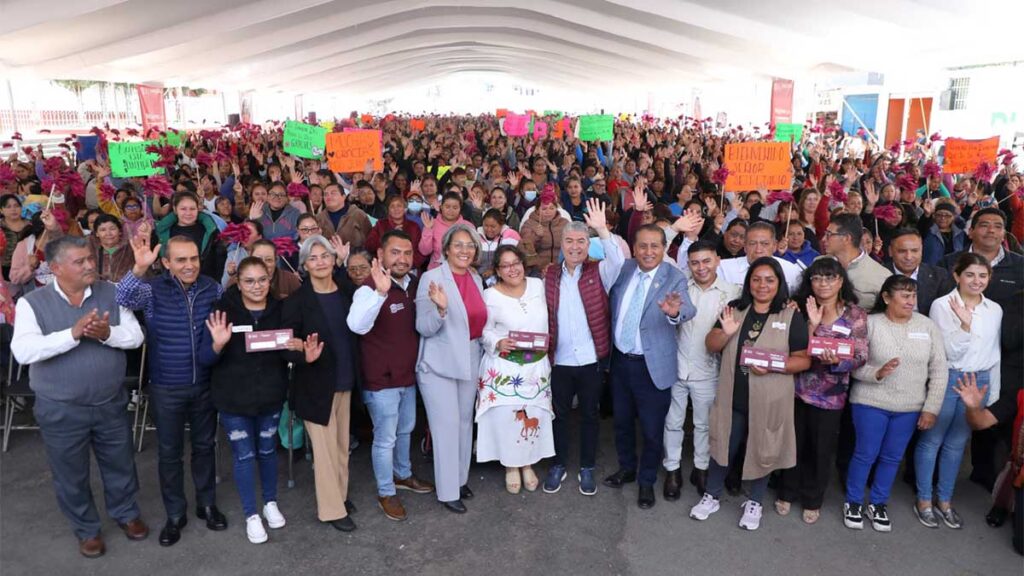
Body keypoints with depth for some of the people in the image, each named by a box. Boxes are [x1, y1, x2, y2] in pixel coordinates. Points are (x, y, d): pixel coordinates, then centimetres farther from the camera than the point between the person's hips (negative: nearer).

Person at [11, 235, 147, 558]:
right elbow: (22, 351, -24)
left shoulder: (111, 293, -5)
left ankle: (126, 513, 44)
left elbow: (135, 336, -8)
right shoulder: (32, 303, -11)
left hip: (111, 403, 2)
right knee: (71, 474, 15)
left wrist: (107, 333, -28)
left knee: (120, 464, 19)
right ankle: (86, 529, 38)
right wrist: (73, 334, -34)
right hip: (60, 409, -2)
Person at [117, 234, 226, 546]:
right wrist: (139, 269, -44)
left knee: (204, 446, 16)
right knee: (169, 452, 11)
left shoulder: (213, 288, -3)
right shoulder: (153, 289, -11)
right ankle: (175, 514, 28)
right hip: (167, 387, -2)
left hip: (205, 384, 2)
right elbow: (123, 299, -30)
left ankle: (207, 504, 34)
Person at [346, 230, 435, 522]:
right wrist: (380, 292, -57)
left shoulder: (414, 284, 0)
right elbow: (357, 325, -44)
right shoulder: (370, 288, -23)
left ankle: (402, 475, 48)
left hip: (408, 374, 8)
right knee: (385, 438, 7)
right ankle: (386, 493, 27)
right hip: (382, 380, -8)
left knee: (406, 429, 25)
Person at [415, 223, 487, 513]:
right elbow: (424, 328, -16)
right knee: (447, 427, -2)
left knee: (465, 422, 16)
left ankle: (461, 478, 34)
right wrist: (440, 308, -33)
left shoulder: (476, 278, 6)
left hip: (470, 361, 6)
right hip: (440, 364, -6)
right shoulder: (431, 278, -13)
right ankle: (447, 491, 13)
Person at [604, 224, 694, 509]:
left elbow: (688, 310, -32)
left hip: (651, 365, -4)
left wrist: (675, 311, -53)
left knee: (652, 429, 9)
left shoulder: (674, 278, -13)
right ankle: (626, 468, 44)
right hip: (620, 360, 4)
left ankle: (647, 481, 31)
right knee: (622, 421, 21)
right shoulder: (623, 269, 0)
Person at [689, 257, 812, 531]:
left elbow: (804, 360, -7)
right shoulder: (735, 309, 2)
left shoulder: (792, 318, -6)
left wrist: (772, 366, -23)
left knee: (762, 450, 14)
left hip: (769, 400, -2)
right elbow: (711, 346, 2)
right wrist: (725, 332, -19)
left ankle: (754, 503, 35)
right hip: (732, 397, 2)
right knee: (723, 446, 14)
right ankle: (711, 496, 33)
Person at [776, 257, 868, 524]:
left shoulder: (855, 314, -4)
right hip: (797, 387, 1)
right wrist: (812, 324, -21)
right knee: (795, 444, 14)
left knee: (821, 449, 13)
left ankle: (813, 500, 33)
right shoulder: (802, 309, -2)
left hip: (830, 393, -1)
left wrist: (836, 361, -27)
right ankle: (788, 493, 34)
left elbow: (861, 356, -8)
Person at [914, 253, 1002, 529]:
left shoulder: (995, 310, 5)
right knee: (931, 440, 5)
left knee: (957, 443, 14)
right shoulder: (942, 305, -10)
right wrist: (965, 324, -26)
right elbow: (949, 351, -12)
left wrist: (991, 388, 11)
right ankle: (924, 500, 17)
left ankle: (944, 500, 25)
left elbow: (994, 350, 14)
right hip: (946, 379, -4)